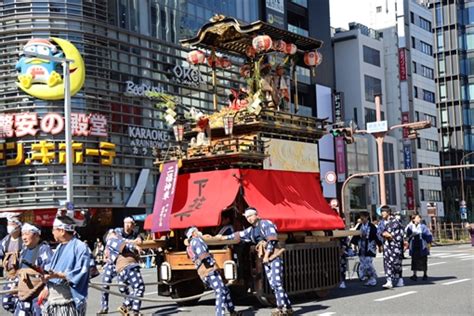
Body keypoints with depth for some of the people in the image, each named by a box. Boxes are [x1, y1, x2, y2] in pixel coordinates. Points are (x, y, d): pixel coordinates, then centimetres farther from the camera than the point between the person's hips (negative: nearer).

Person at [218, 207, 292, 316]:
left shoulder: (265, 224, -6)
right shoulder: (251, 230, 16)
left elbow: (272, 240, -13)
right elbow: (239, 235, 30)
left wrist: (266, 256, -14)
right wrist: (226, 237, 40)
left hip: (274, 256, -7)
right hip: (266, 259, 7)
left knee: (276, 282, -14)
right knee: (273, 284, 1)